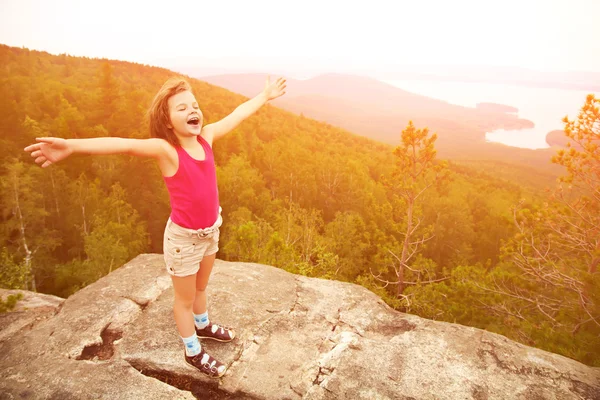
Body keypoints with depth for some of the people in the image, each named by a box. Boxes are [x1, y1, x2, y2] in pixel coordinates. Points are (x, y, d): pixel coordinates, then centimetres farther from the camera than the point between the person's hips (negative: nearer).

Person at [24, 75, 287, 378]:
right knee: (185, 298, 17)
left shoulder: (206, 136, -6)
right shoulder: (166, 149, -23)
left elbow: (237, 115, 5)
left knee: (201, 287, 29)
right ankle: (193, 352, 40)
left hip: (210, 230, 6)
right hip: (183, 237, -6)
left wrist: (265, 96, 17)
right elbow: (125, 145, -39)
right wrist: (71, 146, -54)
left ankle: (203, 326, 56)